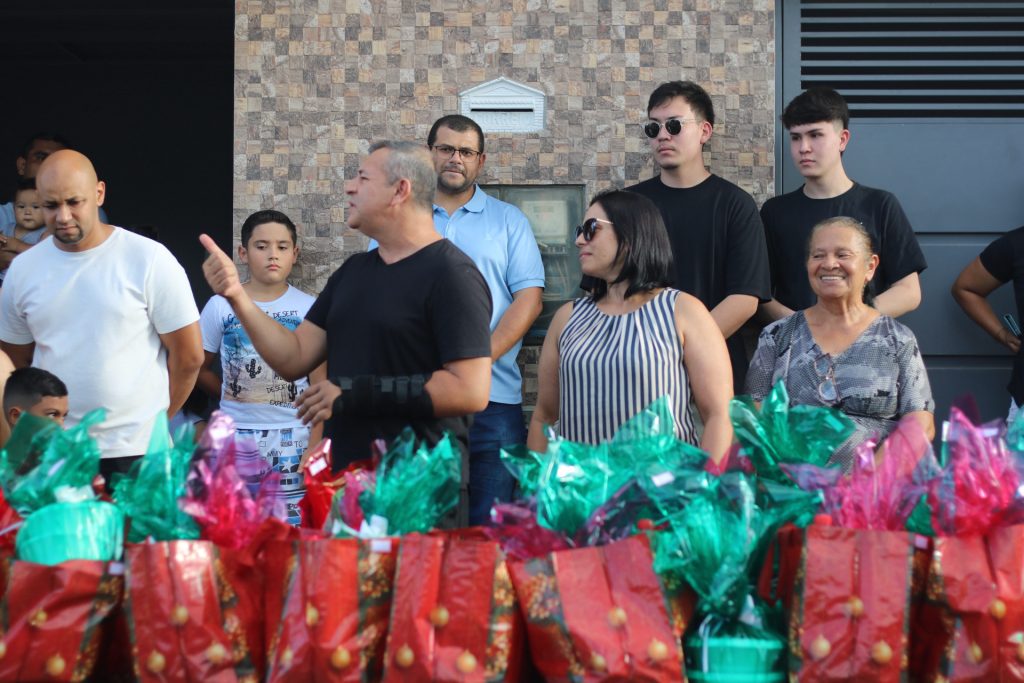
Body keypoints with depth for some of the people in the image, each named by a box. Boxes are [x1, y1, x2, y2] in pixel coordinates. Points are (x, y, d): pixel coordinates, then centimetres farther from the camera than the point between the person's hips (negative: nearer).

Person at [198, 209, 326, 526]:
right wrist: (234, 400, 3)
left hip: (293, 439, -1)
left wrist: (314, 448, -7)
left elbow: (320, 385, -1)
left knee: (294, 525, -1)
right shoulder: (221, 306, 1)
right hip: (236, 436, 1)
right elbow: (200, 368, 11)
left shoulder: (308, 309, -1)